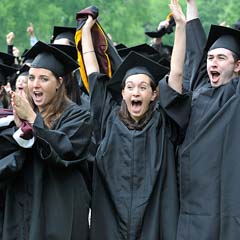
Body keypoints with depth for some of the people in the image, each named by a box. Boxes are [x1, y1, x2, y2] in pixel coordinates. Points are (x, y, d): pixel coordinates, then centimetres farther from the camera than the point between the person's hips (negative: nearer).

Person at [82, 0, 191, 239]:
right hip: (111, 217, 2)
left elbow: (176, 73, -4)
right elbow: (93, 73, 12)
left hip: (153, 218, -1)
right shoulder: (110, 118, 8)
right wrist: (86, 29, 16)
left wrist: (180, 24, -9)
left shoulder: (162, 122, 3)